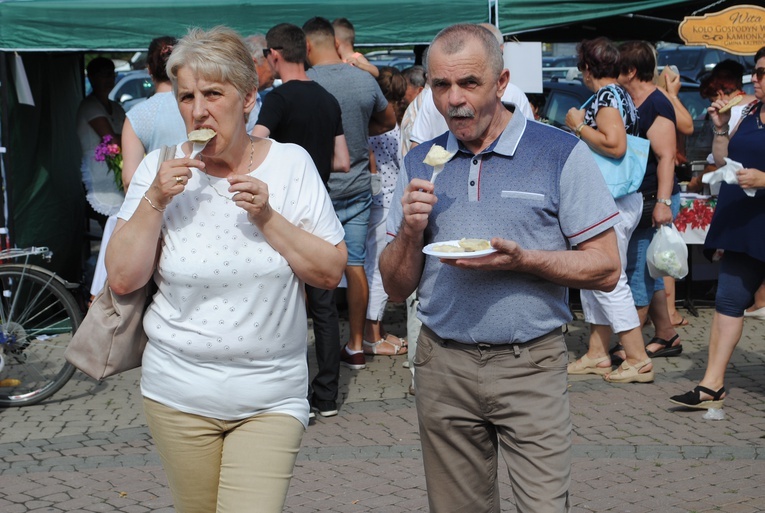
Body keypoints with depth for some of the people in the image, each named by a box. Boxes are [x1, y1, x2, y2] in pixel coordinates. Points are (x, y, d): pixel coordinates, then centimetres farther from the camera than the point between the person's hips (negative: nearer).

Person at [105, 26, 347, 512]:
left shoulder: (291, 163, -4)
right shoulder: (161, 169, -2)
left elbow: (331, 271, -5)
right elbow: (123, 279, -3)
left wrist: (267, 217, -17)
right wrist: (155, 200, -15)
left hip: (271, 397, -1)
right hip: (179, 394, 1)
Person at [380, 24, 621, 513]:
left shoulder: (562, 155, -3)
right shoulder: (420, 165, 9)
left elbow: (606, 269, -4)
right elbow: (397, 287, 10)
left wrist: (522, 259, -19)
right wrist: (410, 230, -10)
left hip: (530, 367, -3)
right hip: (443, 367, 4)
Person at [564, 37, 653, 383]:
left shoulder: (606, 96, -15)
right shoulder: (620, 94, 15)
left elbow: (615, 144, -29)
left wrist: (579, 125, -17)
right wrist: (582, 125, 21)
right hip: (607, 201, 11)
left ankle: (639, 361, -3)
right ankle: (597, 354, 21)